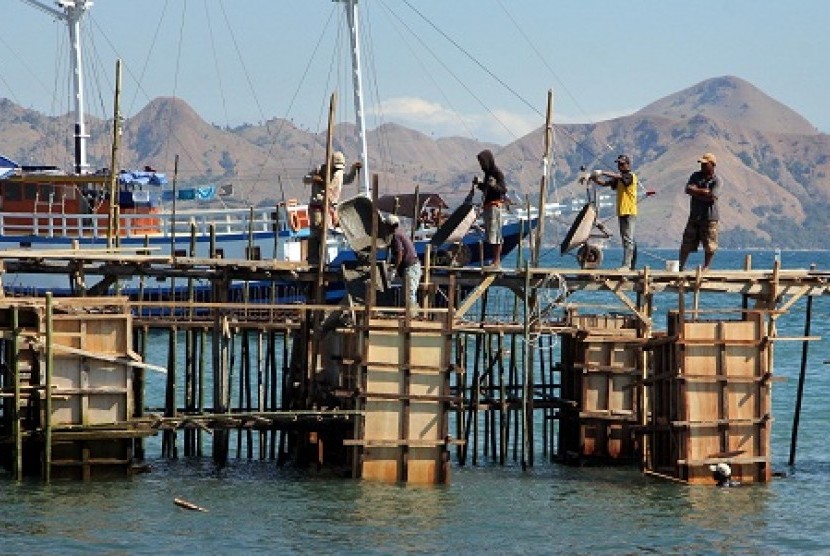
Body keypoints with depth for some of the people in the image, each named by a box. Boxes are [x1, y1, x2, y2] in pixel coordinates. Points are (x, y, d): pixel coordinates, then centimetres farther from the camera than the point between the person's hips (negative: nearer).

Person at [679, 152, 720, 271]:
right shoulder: (696, 176, 9)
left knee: (709, 246, -1)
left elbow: (712, 197, -17)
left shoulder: (716, 181, -5)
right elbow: (688, 189, -5)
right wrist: (703, 191, -13)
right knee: (686, 244, 5)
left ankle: (706, 267, 13)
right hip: (694, 216, 4)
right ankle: (681, 266, 14)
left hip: (709, 218, -4)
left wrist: (696, 192, -10)